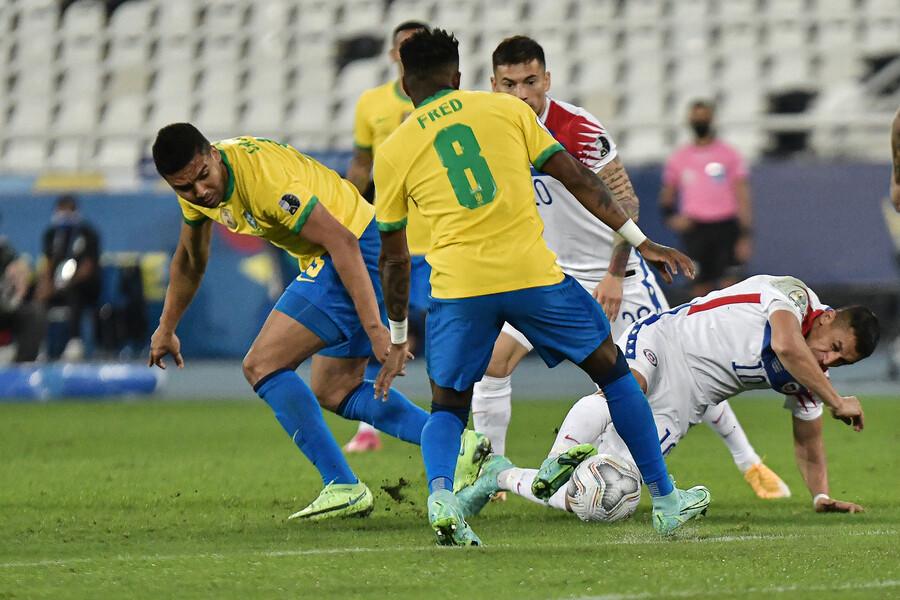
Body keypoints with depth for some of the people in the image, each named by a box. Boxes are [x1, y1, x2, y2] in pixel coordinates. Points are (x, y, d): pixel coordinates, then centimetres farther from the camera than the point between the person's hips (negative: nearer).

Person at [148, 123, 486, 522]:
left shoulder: (263, 177, -28)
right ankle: (459, 450, 12)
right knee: (334, 393, 16)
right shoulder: (197, 188, 1)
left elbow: (342, 241, -30)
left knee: (262, 367, -12)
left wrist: (375, 328, -34)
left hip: (357, 253, -10)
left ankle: (343, 487, -13)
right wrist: (166, 329, 29)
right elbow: (190, 260, 22)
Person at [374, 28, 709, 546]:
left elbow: (394, 257, 18)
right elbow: (576, 178, 10)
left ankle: (439, 493, -16)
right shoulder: (506, 110, 11)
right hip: (533, 271, 0)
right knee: (613, 369, 19)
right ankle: (666, 499, 20)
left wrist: (398, 338, 29)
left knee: (447, 409, 16)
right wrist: (640, 241, 14)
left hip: (457, 286, 0)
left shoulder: (393, 153, 12)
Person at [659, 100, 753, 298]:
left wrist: (746, 235, -7)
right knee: (701, 287, -3)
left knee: (730, 285, -12)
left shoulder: (729, 155, 5)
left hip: (726, 228, -2)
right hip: (695, 228, 2)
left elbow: (742, 198, 2)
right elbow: (666, 198, 20)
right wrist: (673, 218, -1)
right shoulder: (678, 158, 12)